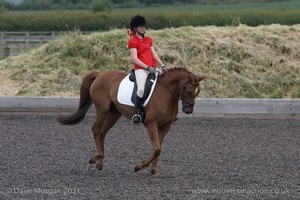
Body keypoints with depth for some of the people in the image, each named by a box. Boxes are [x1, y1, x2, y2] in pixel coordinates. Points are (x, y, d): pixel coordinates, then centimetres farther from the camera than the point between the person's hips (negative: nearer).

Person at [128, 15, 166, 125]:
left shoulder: (148, 39, 18)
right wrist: (147, 67, -18)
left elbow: (154, 54, 17)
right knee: (141, 89, -29)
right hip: (141, 69, -7)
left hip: (152, 68, 7)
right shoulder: (132, 41, -3)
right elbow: (134, 58, -11)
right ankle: (136, 113, -23)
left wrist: (162, 65, 3)